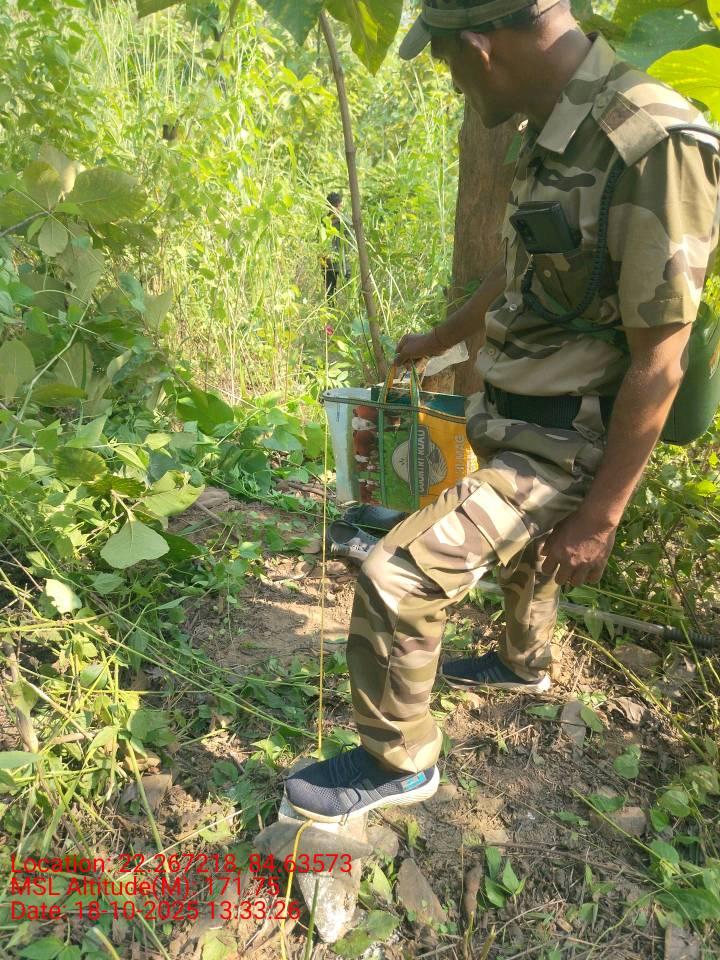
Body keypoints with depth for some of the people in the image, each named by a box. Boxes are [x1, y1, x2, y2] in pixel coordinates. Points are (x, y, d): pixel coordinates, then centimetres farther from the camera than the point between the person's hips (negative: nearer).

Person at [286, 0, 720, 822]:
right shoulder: (551, 137, 2)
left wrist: (600, 514, -19)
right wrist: (436, 340, 31)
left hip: (556, 448, -9)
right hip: (514, 419, 9)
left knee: (396, 580, -11)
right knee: (521, 552, 30)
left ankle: (399, 762, 14)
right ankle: (524, 664, 61)